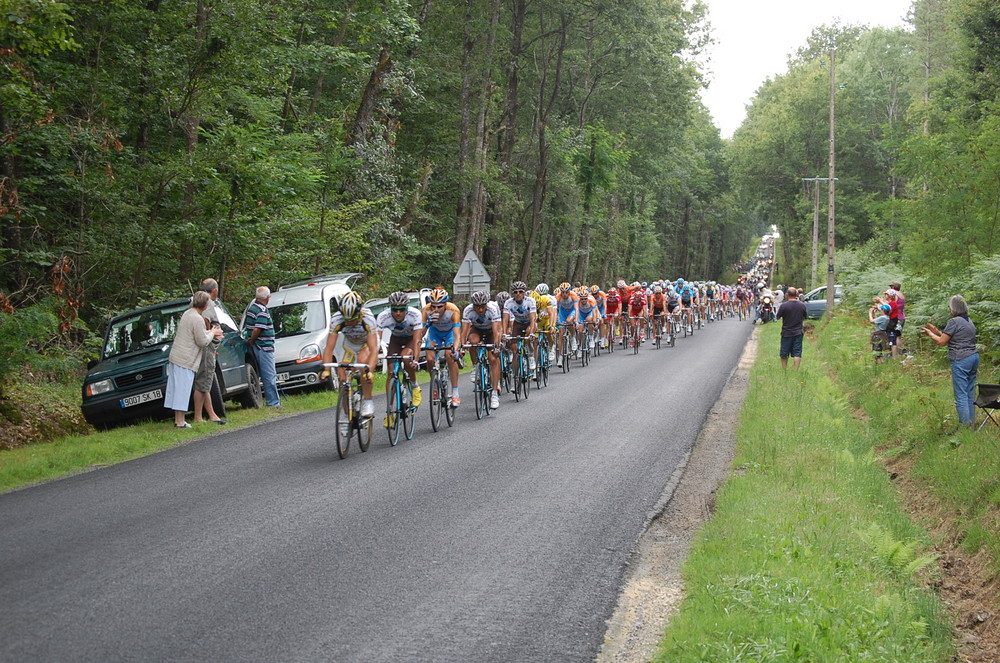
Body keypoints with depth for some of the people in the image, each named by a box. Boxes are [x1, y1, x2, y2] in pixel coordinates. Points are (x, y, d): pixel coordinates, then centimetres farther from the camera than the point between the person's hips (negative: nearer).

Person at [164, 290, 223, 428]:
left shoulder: (187, 313, 13)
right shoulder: (197, 319, -18)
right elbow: (202, 341, -15)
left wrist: (210, 333, 19)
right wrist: (212, 333, 2)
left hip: (175, 357, 10)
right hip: (185, 360, -10)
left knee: (176, 389, 11)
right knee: (183, 390, -6)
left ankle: (177, 419, 16)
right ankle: (180, 422, -4)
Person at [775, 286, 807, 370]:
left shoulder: (784, 305, -16)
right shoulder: (802, 305, -5)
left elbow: (778, 317, -3)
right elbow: (804, 317, 10)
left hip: (786, 332, -2)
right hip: (798, 333, 2)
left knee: (784, 354, 12)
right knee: (797, 353, 4)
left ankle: (784, 369, 21)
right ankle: (796, 370, -3)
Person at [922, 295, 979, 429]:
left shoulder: (954, 322, -12)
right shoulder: (969, 321, 14)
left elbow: (941, 342, -9)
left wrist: (929, 333, 7)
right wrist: (936, 331, 23)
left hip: (961, 360, -9)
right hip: (974, 357, 9)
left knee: (961, 395, -5)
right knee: (970, 393, 14)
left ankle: (964, 425, -5)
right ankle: (972, 423, 18)